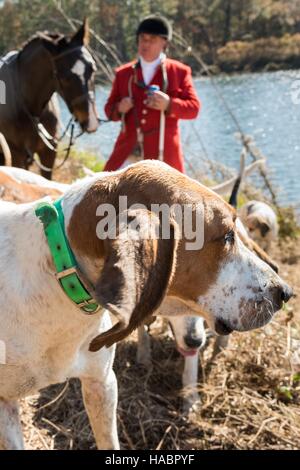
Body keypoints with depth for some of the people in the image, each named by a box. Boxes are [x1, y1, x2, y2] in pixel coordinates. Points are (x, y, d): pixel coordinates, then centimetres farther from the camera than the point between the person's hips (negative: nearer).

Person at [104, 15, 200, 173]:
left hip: (162, 152, -2)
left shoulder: (179, 71, 5)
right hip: (128, 149, 2)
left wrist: (169, 104, -19)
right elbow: (110, 109, 16)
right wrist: (119, 108, -9)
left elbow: (194, 108, 0)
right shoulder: (123, 73, 13)